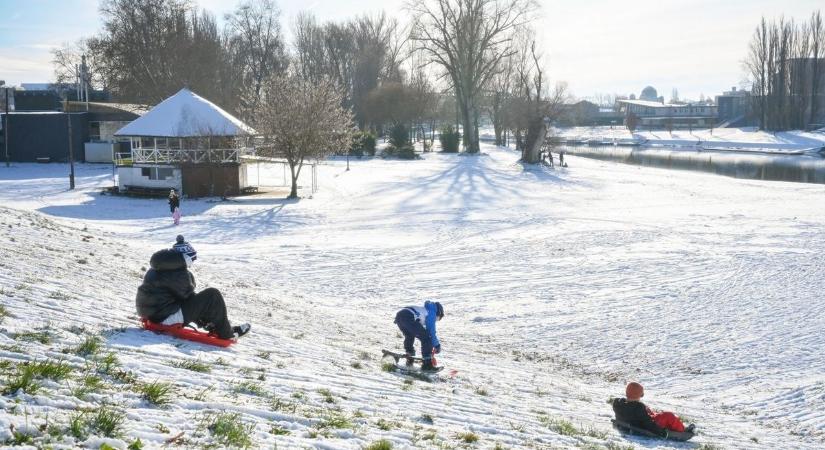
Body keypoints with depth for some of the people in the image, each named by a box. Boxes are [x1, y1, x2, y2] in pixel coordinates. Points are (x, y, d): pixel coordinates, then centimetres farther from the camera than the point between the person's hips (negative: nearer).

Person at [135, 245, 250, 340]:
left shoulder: (158, 269, 12)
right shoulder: (180, 273, -18)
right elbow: (187, 296, -7)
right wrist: (200, 320, 10)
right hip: (167, 317, -10)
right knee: (213, 295, -7)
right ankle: (225, 333, 4)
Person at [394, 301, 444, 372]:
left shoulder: (423, 310, 39)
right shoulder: (432, 313, 17)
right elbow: (431, 331, 11)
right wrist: (437, 345, 24)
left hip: (399, 315, 9)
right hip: (409, 317, -9)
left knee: (409, 336, 34)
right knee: (426, 338, 0)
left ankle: (409, 360, 39)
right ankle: (427, 364, -2)